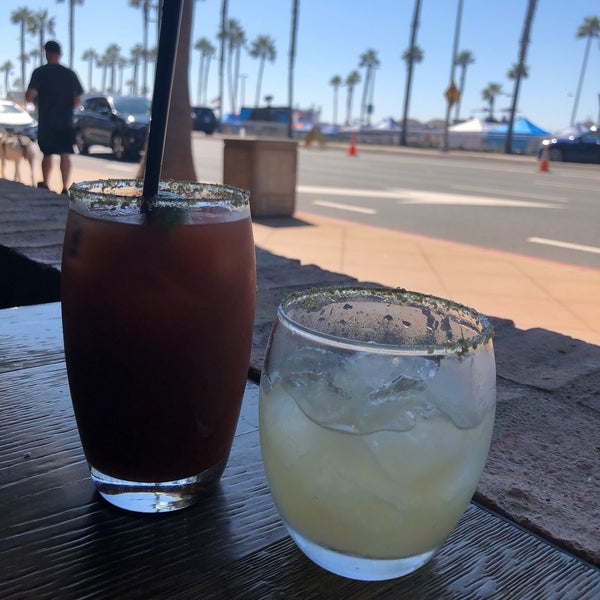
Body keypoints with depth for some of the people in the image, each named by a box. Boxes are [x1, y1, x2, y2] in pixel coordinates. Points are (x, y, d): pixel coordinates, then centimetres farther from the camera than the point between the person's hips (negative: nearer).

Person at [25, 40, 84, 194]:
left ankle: (45, 184, 29)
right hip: (66, 122, 1)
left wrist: (32, 98, 9)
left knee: (47, 154, 15)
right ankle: (65, 188, -13)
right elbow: (78, 99, 9)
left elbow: (30, 96, -14)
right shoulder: (70, 74, 4)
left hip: (46, 122, -1)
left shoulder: (40, 72, -5)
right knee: (65, 155, -3)